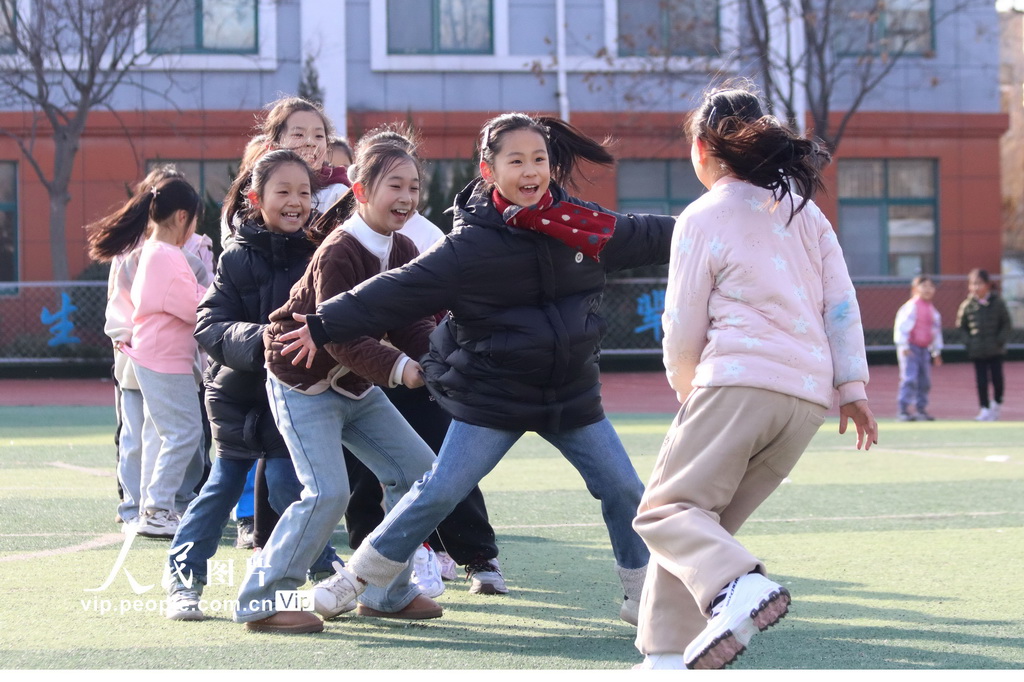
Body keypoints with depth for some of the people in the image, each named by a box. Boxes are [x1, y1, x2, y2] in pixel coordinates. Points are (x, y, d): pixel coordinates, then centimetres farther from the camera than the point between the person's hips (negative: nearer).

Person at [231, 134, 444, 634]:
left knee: (419, 472, 5)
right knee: (328, 492, -20)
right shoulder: (339, 252, -25)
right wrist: (400, 369, -38)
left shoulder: (404, 253, 1)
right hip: (304, 383, -9)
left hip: (357, 386, 9)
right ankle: (263, 600, -8)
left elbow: (411, 326, -3)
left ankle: (388, 592, 15)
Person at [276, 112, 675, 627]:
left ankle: (644, 599, 19)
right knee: (441, 492, -4)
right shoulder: (472, 244, -15)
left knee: (623, 489, 2)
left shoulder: (583, 225, -1)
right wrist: (324, 326, -17)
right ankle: (354, 579, 10)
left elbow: (646, 236, 15)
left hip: (572, 394, 4)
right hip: (491, 396, -4)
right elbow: (400, 291, -14)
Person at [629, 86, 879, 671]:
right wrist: (853, 386, 12)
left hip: (739, 384, -7)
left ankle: (739, 586, -36)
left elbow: (683, 330, 3)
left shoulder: (702, 219, 1)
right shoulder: (805, 210, 18)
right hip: (809, 397, 7)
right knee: (709, 517, 12)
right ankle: (670, 655, 2)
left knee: (666, 510, -7)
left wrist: (688, 392, 20)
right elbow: (842, 303, 12)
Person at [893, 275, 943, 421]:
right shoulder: (910, 307, -10)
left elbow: (936, 331, 23)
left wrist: (937, 352, 25)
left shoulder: (932, 310, 15)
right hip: (910, 348, -8)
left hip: (924, 349, 8)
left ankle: (922, 409, 18)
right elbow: (901, 326, -13)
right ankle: (904, 410, -14)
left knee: (925, 381, 9)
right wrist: (903, 346, -17)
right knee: (909, 379, -14)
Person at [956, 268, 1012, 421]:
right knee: (981, 381, 0)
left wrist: (1001, 339, -7)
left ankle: (997, 402, 26)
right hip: (977, 351, 1)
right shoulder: (967, 305, -1)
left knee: (997, 378, 3)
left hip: (995, 350, 0)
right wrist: (968, 341, -3)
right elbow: (961, 325, 9)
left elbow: (1006, 323, 4)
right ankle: (984, 408, 6)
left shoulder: (997, 303, -3)